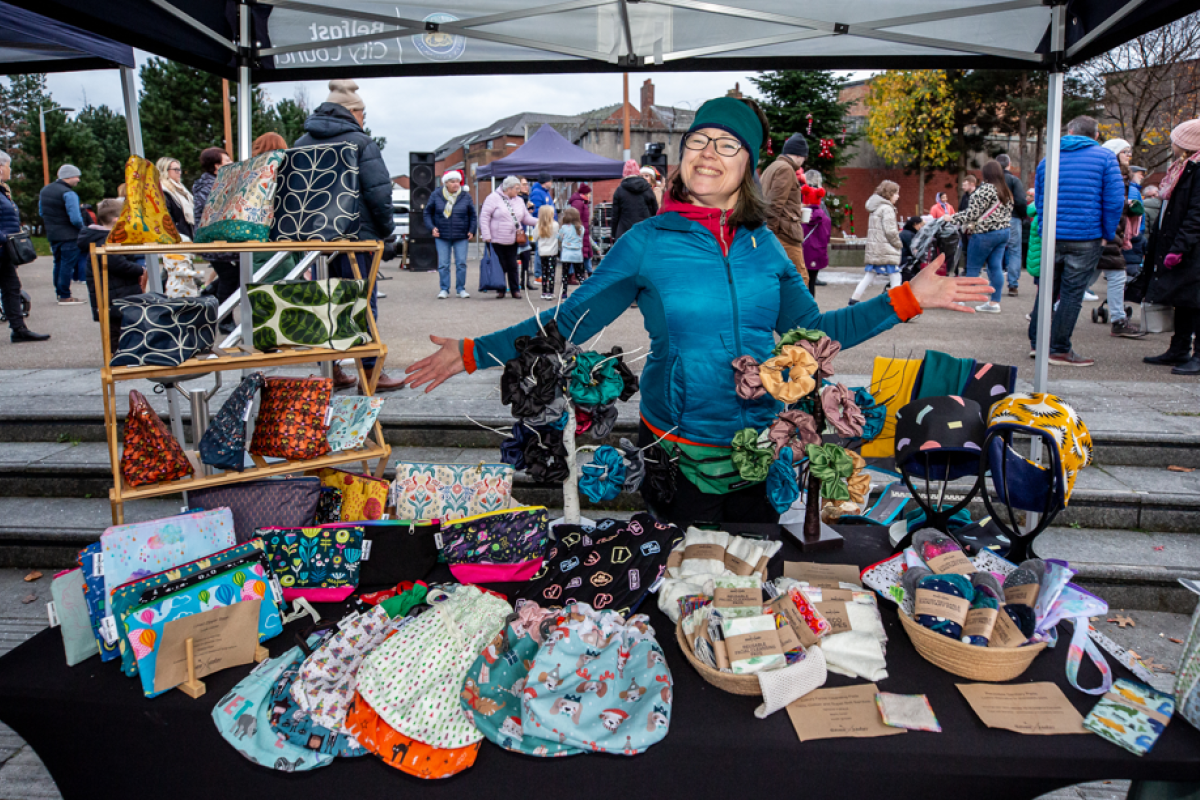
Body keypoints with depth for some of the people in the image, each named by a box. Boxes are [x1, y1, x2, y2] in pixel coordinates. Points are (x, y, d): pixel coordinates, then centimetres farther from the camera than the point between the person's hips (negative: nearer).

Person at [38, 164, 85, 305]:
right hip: (68, 236, -9)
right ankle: (65, 297, -3)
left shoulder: (45, 190, 11)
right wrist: (82, 227, -4)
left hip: (52, 235, 9)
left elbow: (41, 212, 19)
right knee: (68, 265, -4)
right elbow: (75, 219, -23)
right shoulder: (68, 194, -18)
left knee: (58, 263, 19)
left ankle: (59, 292, 26)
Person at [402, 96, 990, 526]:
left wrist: (907, 299, 3)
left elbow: (810, 332, 7)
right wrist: (473, 353, -10)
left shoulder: (764, 244, 2)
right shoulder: (648, 242, -7)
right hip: (677, 450, -3)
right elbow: (569, 322, -5)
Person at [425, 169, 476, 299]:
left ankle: (461, 289, 12)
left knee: (461, 263, 0)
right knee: (443, 264, 2)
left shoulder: (465, 196, 1)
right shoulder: (436, 196, -1)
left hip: (461, 236, 0)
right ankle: (444, 289, 11)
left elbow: (473, 215, 9)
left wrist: (472, 230, -1)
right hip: (442, 236, 0)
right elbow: (428, 212, 7)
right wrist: (432, 227, -6)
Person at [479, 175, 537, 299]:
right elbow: (484, 217, -10)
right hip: (497, 240, -4)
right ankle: (500, 290, 14)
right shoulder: (494, 198, -6)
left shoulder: (518, 201, 12)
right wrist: (486, 235, -15)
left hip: (513, 241, 4)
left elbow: (526, 218, 13)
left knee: (512, 266, 6)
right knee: (500, 266, 3)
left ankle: (515, 290, 13)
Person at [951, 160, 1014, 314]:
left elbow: (972, 213, -17)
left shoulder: (985, 189, -13)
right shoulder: (1006, 192, 12)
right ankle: (994, 302, 6)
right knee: (996, 267, 7)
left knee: (973, 268, 0)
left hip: (986, 234, -8)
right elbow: (1008, 213, 17)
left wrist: (952, 218, -6)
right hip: (1004, 232, 8)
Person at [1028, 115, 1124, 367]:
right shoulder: (1105, 158, 0)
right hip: (1087, 239, -3)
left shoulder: (1048, 160, 11)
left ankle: (1037, 342, 17)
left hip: (1051, 238, 4)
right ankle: (1059, 350, 3)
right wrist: (1106, 234, 3)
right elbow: (1115, 201, -7)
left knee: (1046, 290, 13)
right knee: (1072, 295, 0)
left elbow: (1039, 202, 16)